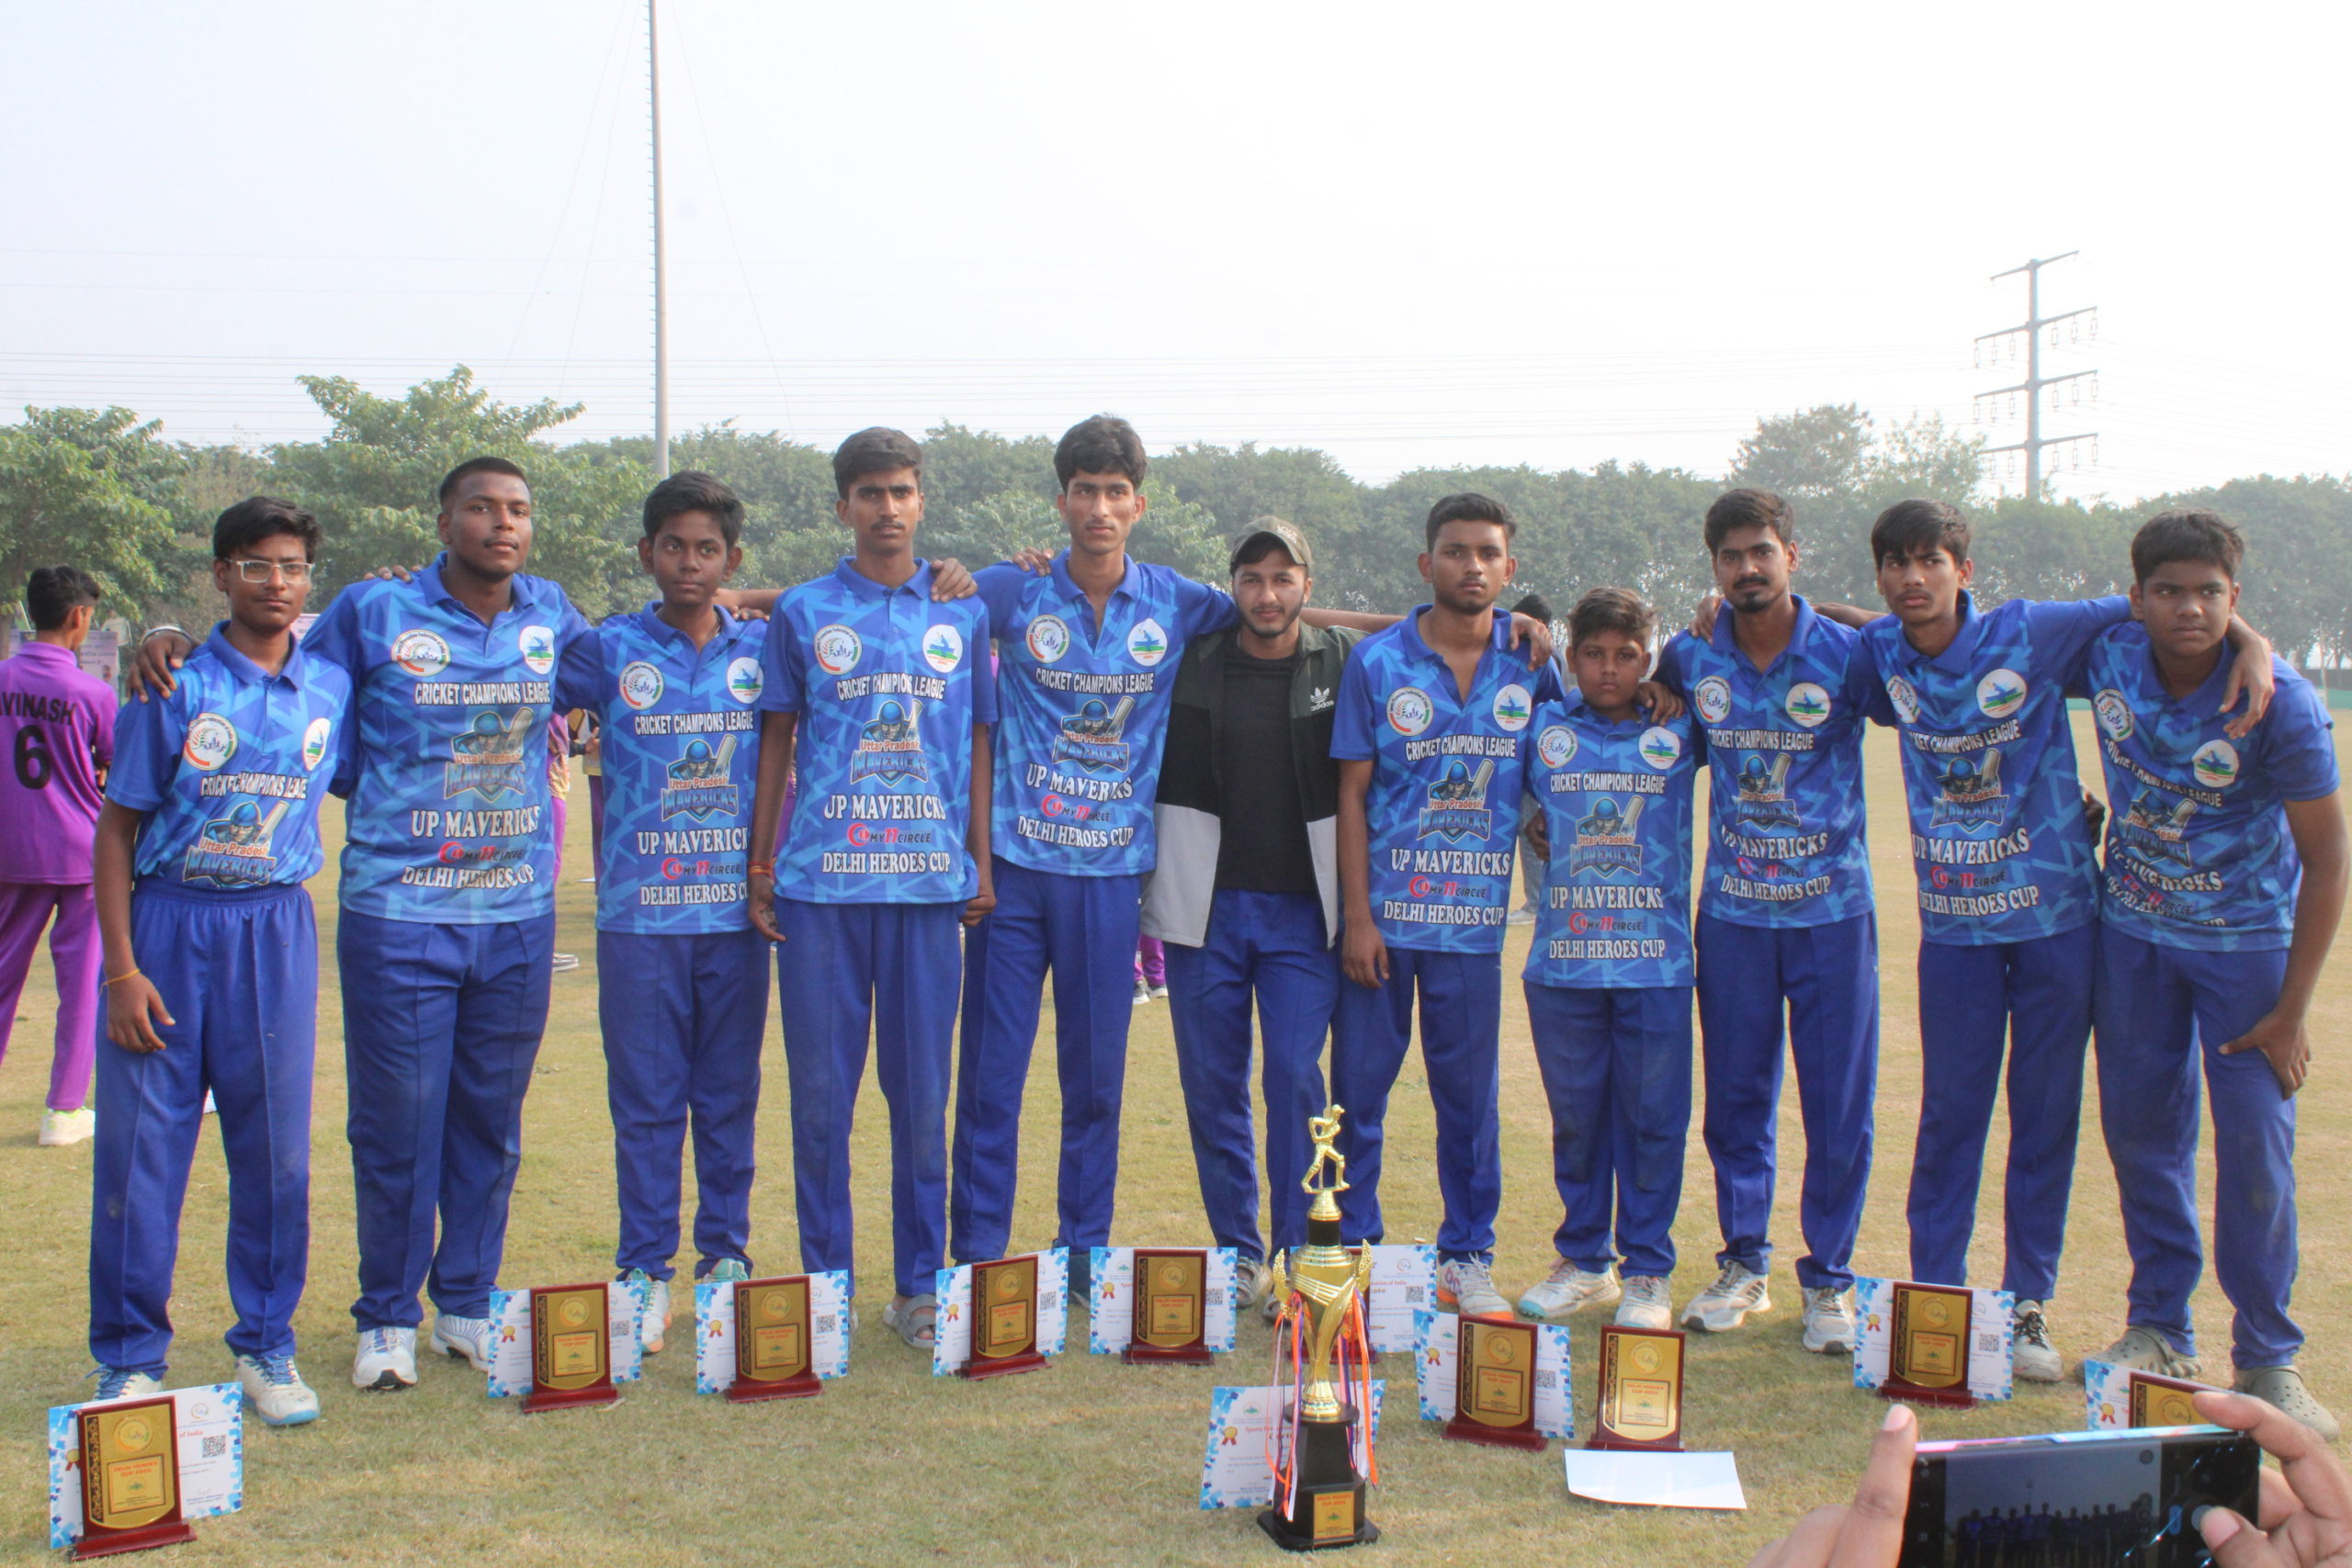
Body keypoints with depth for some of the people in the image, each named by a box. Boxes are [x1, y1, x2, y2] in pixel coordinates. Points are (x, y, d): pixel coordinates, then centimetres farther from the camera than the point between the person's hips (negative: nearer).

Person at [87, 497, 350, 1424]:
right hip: (168, 926, -2)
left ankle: (266, 1347, 19)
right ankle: (130, 1360, 14)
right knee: (141, 1149, 1)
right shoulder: (175, 688, -3)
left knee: (276, 1149, 5)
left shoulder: (333, 689, 6)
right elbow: (118, 829, -2)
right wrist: (121, 967, -8)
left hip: (276, 932, 2)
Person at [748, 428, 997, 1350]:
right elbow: (777, 741, 11)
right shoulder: (804, 613, 8)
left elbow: (978, 743, 13)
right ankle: (825, 1283, 14)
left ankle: (920, 1285, 15)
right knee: (821, 1092, 3)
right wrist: (759, 867, 6)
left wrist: (983, 860, 5)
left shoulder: (964, 612, 11)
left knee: (922, 1093, 4)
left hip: (930, 884, 1)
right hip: (819, 884, 0)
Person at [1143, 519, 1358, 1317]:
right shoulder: (1193, 665, 5)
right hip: (1205, 906, 1)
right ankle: (1239, 1253, 18)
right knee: (1212, 1084, 5)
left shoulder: (1344, 664, 3)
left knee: (1295, 1077, -8)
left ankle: (1296, 1254, 4)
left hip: (1304, 909, -1)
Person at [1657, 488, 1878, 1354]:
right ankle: (1744, 1264, 23)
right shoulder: (1690, 657, 1)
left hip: (1832, 908, -2)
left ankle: (1829, 1278, 17)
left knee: (1839, 1104, 2)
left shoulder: (1847, 654, -7)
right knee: (1735, 1097, 8)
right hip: (1731, 910, 2)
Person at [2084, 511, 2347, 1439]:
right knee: (2141, 1128, 9)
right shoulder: (2106, 658, -12)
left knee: (2255, 1145, -4)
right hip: (2133, 932, 4)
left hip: (2247, 941, -3)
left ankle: (2268, 1357, 11)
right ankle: (2158, 1330, 24)